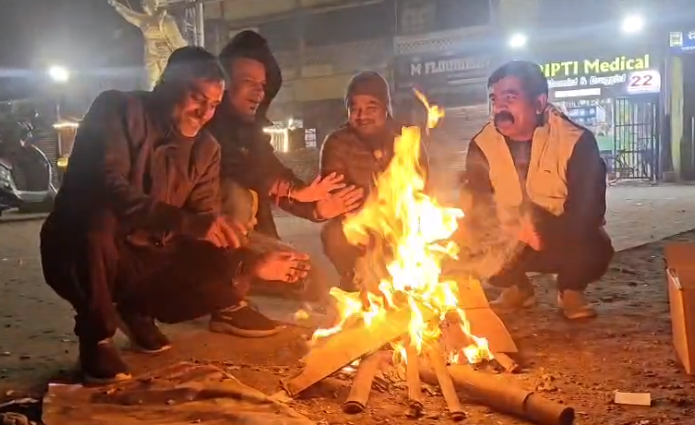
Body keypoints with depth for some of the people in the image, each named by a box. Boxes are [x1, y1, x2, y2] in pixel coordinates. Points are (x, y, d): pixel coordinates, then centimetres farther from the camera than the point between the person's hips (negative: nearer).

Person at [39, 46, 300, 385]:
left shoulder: (205, 148, 2)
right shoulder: (118, 110, -15)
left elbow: (205, 226, -2)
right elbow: (109, 190, -31)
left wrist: (251, 263, -20)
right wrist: (187, 222, -43)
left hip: (145, 261, 5)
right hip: (78, 253, -5)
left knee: (231, 281, -12)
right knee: (100, 221, -38)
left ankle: (137, 310, 14)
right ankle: (96, 337, -13)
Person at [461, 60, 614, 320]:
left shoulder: (576, 142, -20)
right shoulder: (482, 145, -10)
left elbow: (589, 208, -24)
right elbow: (476, 206, -9)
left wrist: (544, 235, -39)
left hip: (564, 241, -3)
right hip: (509, 244, 3)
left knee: (595, 249, -34)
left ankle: (571, 290, 4)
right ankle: (516, 288, 10)